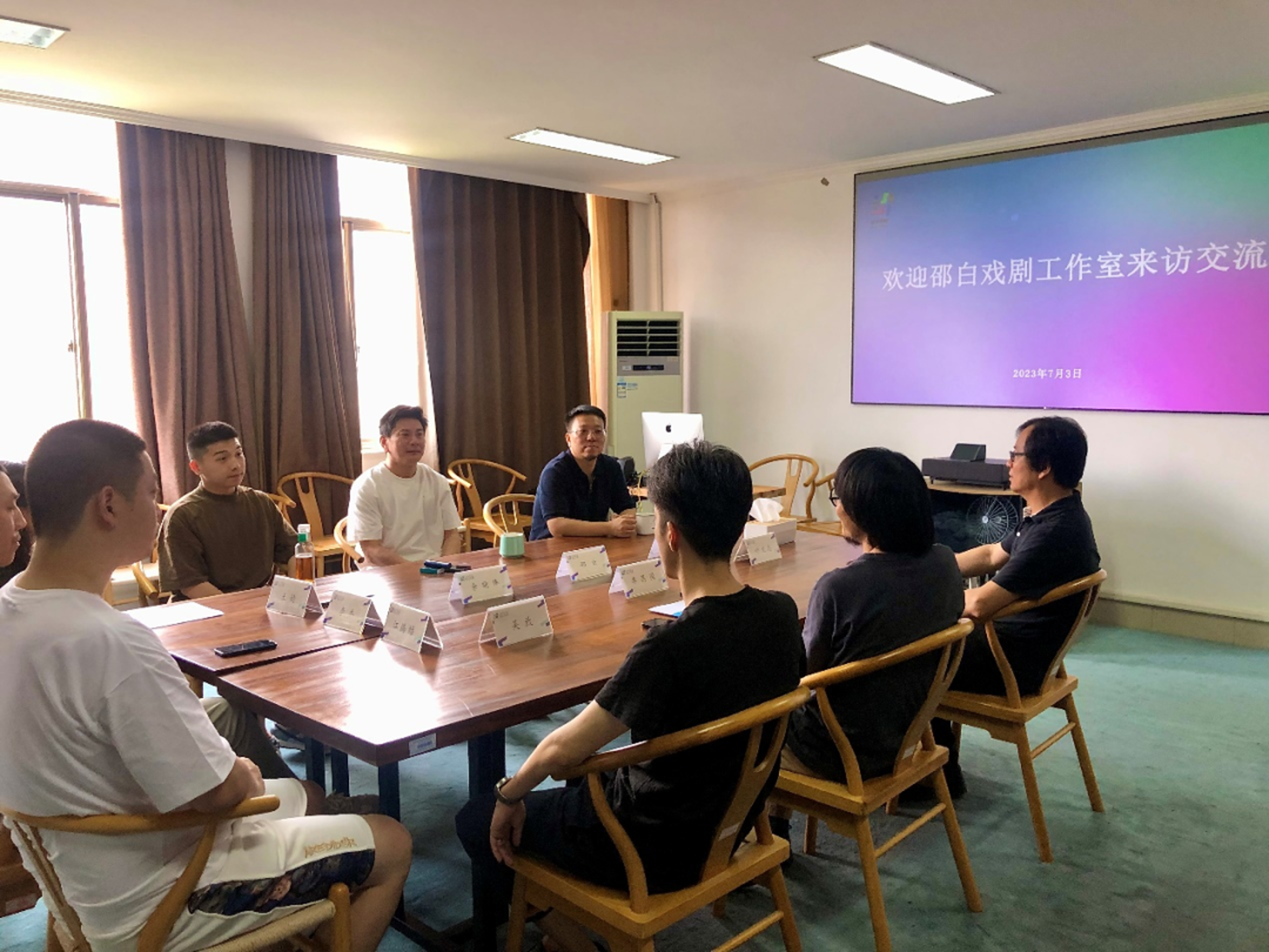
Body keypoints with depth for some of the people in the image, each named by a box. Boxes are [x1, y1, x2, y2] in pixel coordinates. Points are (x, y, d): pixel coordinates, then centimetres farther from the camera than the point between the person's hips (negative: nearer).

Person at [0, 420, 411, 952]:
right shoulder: (112, 642, -34)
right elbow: (218, 791, -27)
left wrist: (233, 770, 4)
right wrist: (245, 773, -4)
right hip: (151, 909, -9)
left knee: (304, 796, 27)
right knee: (392, 846, 5)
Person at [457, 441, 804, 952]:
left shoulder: (671, 646, -32)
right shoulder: (781, 613, -11)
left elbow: (564, 748, -24)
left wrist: (509, 795, -5)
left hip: (655, 851, -7)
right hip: (727, 826, 7)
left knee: (477, 821, 12)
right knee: (591, 775, 30)